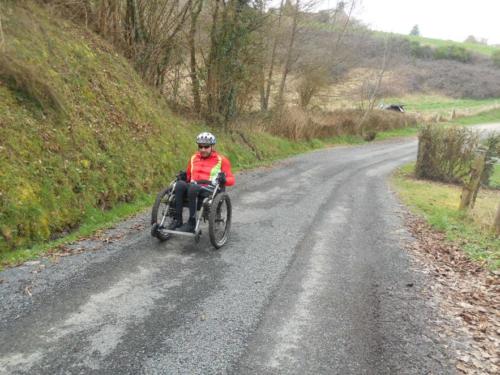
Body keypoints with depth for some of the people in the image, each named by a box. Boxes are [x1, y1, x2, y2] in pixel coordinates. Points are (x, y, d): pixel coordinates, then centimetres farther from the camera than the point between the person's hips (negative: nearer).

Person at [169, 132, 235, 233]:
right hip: (193, 188, 4)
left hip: (210, 190, -4)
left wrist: (224, 179, -15)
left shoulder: (221, 160, 10)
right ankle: (177, 220, -29)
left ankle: (192, 223, -31)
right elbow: (189, 175, 32)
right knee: (180, 184, -31)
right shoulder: (194, 158, 23)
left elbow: (231, 180, 8)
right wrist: (183, 176, 9)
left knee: (193, 187, -37)